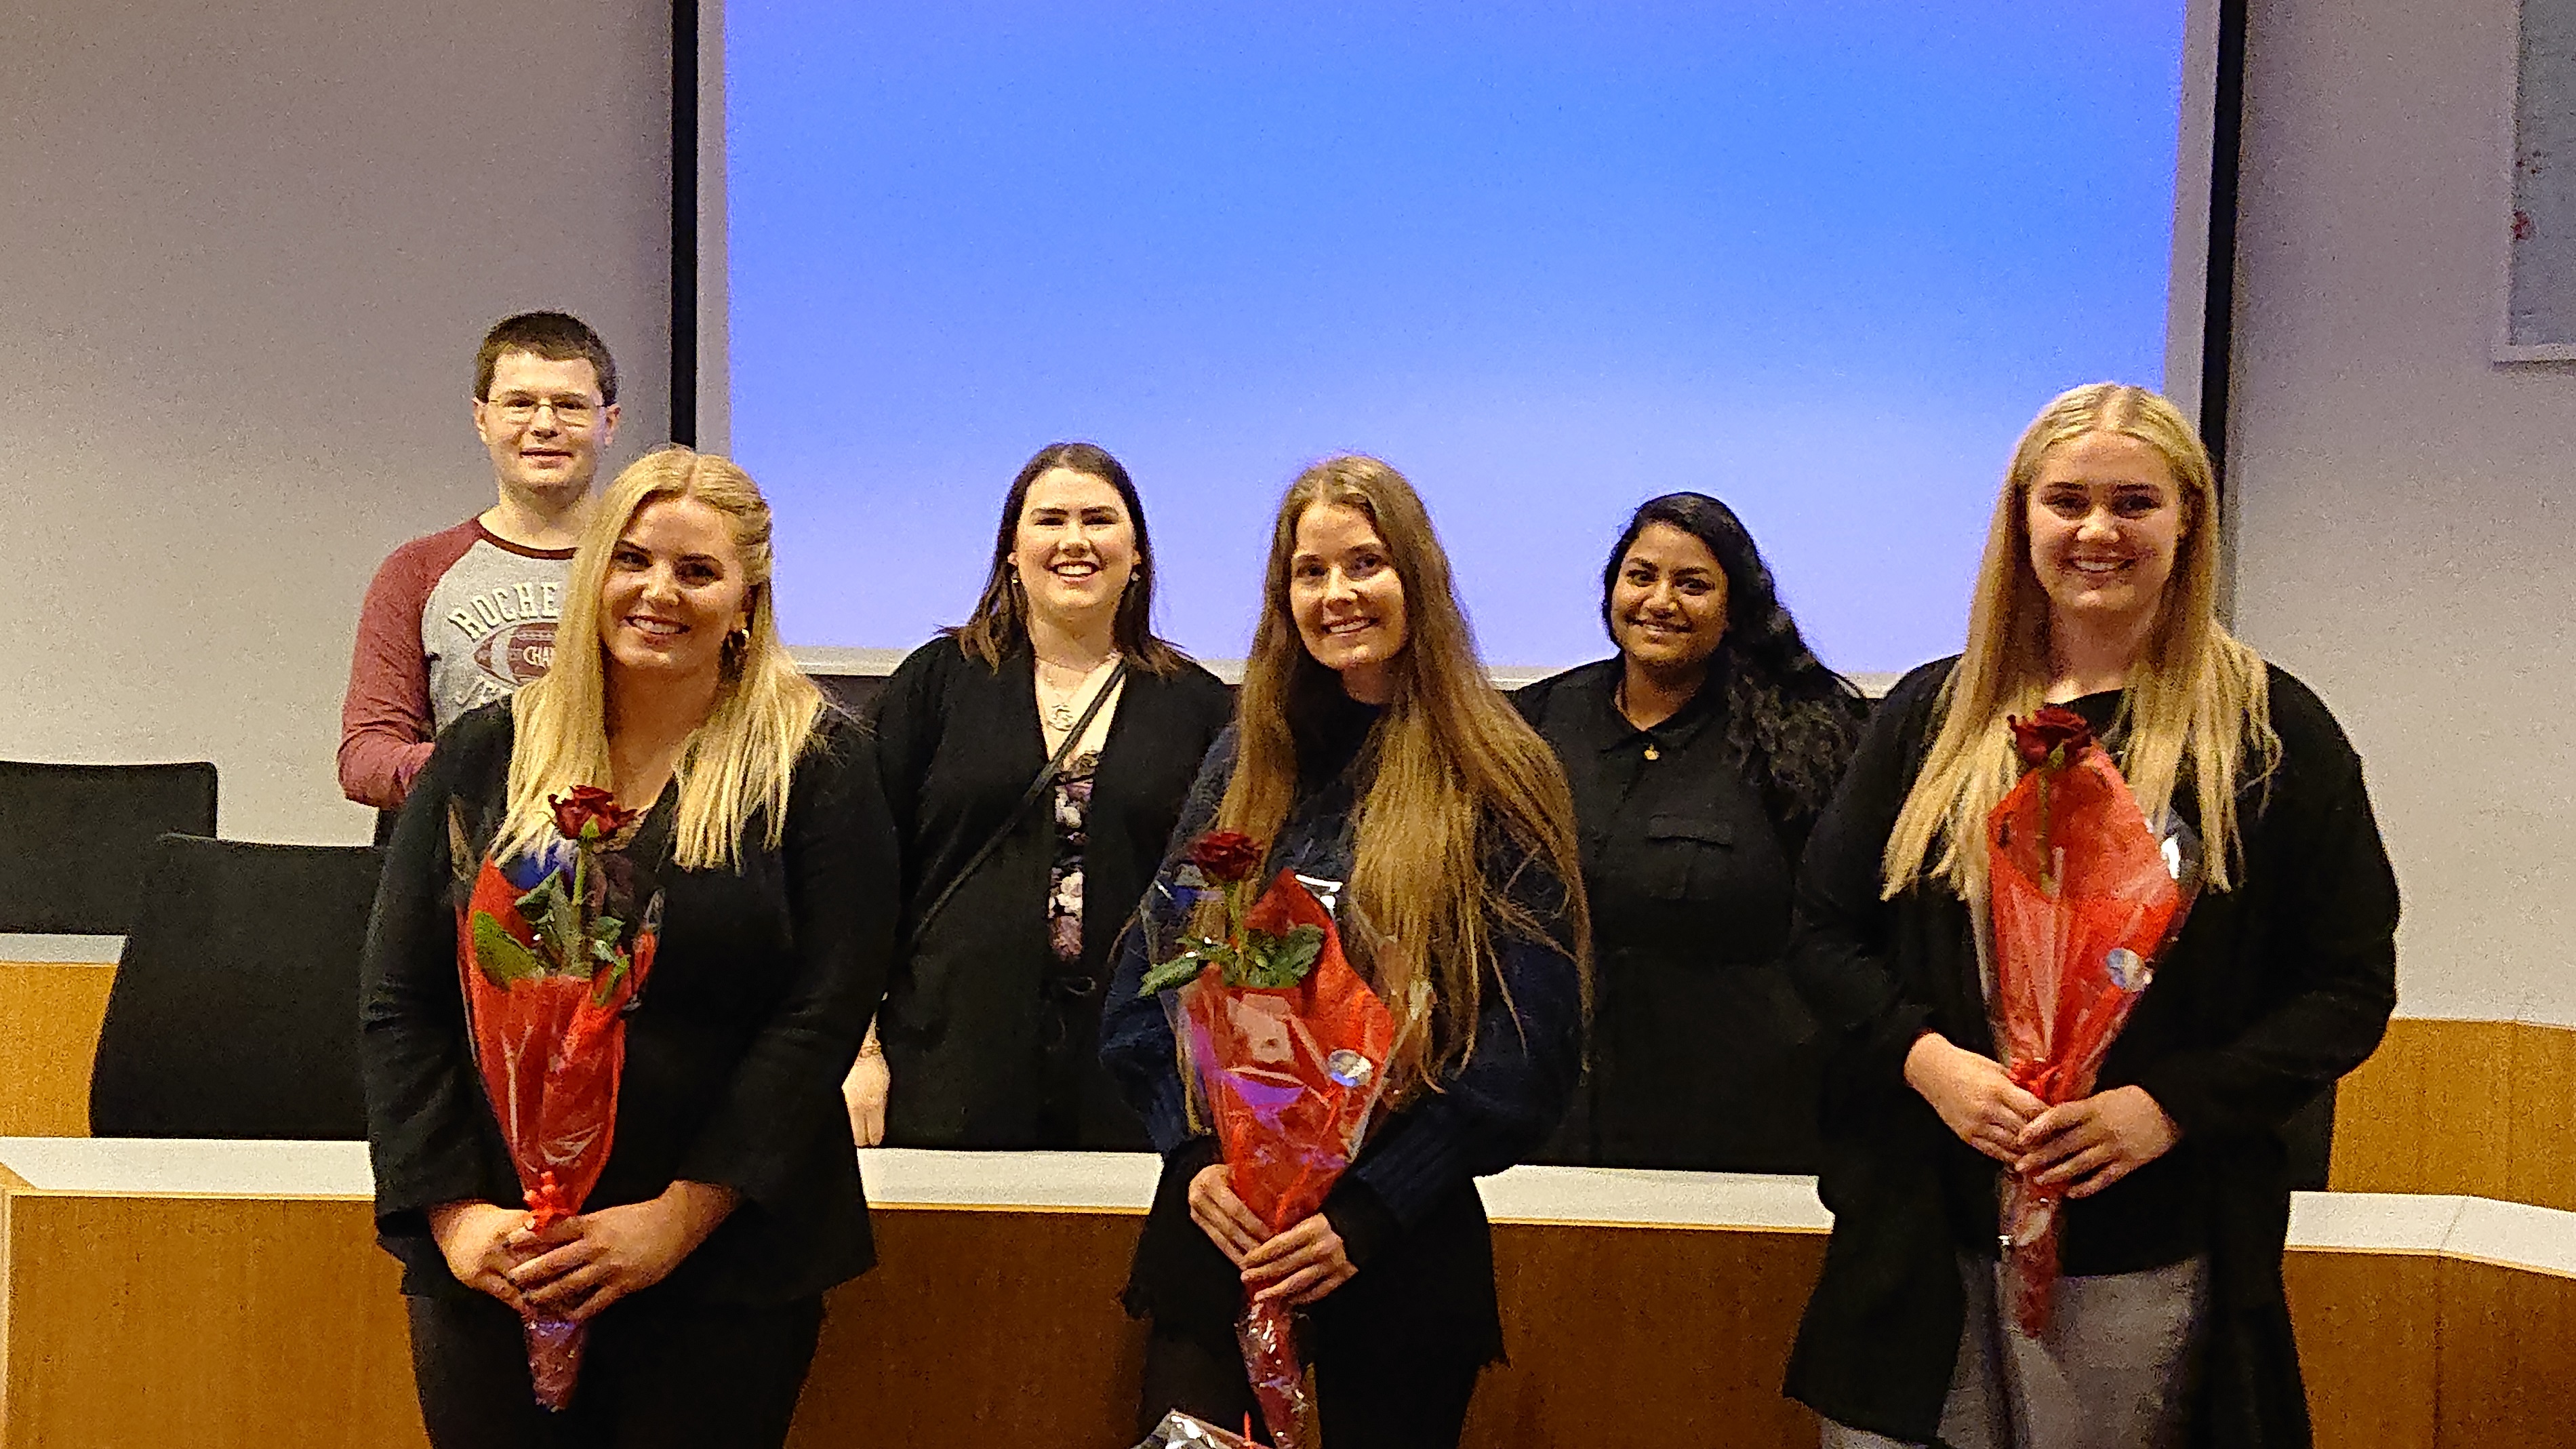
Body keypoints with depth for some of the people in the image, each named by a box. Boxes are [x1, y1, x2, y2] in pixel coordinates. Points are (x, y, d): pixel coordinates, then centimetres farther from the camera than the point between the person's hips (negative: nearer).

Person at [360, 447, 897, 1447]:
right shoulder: (484, 755, 6)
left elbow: (822, 1014, -9)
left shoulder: (814, 761, -3)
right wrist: (455, 1213, -9)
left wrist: (678, 1217, -15)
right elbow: (398, 1004, 3)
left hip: (727, 1264, -2)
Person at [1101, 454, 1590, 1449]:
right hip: (1215, 1234, 3)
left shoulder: (1499, 785, -4)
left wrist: (1368, 1212, -15)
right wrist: (1197, 1155, -11)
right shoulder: (1244, 766, 7)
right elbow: (1147, 984, 6)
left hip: (1405, 1250, -2)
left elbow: (1532, 1044, -8)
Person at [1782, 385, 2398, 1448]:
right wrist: (1929, 1061, -11)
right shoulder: (1932, 715, 7)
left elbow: (2352, 988, -1)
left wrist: (2168, 1107, -14)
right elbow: (1825, 932, 7)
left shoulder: (2273, 731, 0)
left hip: (2149, 1259, -2)